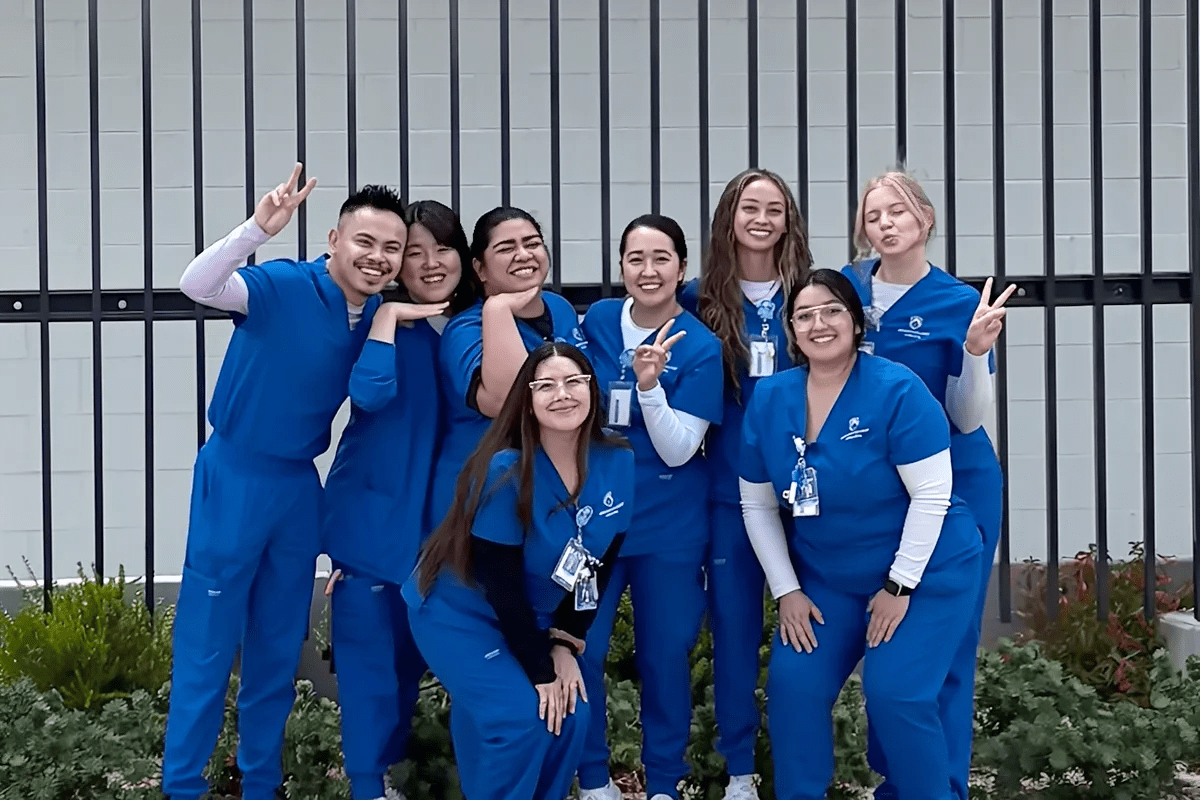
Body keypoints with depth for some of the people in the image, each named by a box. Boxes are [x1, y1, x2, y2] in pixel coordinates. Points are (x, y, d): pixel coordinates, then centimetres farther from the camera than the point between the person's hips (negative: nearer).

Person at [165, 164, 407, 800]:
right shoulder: (283, 286, -18)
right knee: (207, 645, -1)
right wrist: (260, 228, -49)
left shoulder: (380, 316, 1)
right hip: (235, 478, -6)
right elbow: (195, 285, -37)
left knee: (279, 650, 16)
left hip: (300, 486, 6)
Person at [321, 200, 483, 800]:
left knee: (413, 649, 15)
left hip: (436, 518, 5)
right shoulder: (384, 321, -10)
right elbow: (369, 394, -29)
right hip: (374, 514, -5)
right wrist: (389, 316, -25)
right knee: (371, 650, -1)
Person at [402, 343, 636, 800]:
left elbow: (598, 567, -2)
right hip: (461, 614, -5)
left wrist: (565, 643, -7)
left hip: (533, 621, 6)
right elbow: (501, 585, -24)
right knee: (521, 718, -20)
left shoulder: (617, 463, -11)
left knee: (570, 717, -8)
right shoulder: (506, 471, -27)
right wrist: (539, 670, -20)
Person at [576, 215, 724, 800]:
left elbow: (678, 450, -15)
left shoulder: (700, 348, -9)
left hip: (669, 527, -2)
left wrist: (649, 382, -28)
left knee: (665, 655, 6)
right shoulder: (597, 322, 0)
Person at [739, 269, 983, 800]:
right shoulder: (769, 399, -4)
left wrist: (899, 586, -17)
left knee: (895, 692, -15)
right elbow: (758, 506, 4)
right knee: (792, 685, -7)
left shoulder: (896, 390, -19)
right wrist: (786, 591, -1)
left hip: (924, 572, -5)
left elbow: (931, 495, -19)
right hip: (827, 578, 5)